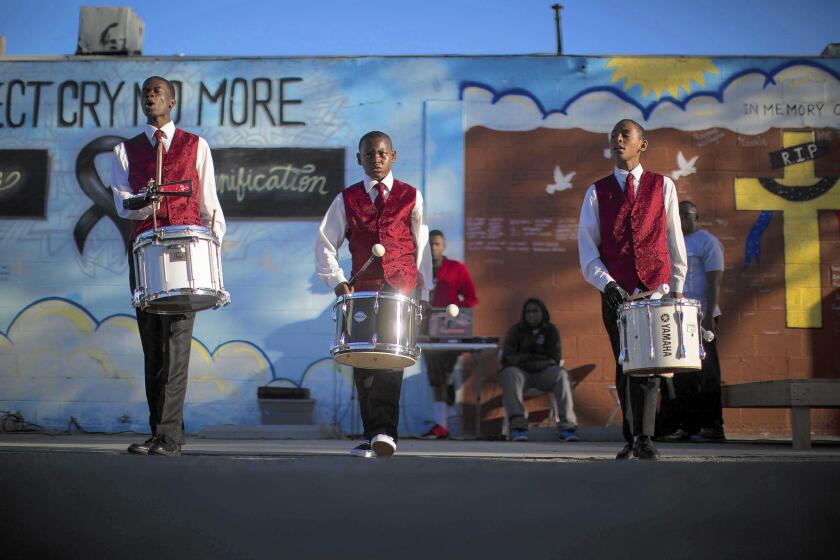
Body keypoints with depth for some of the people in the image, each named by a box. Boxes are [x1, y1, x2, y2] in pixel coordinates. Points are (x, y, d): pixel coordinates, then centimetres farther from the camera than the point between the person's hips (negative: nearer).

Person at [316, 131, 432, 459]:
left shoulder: (411, 197, 9)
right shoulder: (347, 200, 11)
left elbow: (422, 248, 10)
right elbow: (325, 244, 11)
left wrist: (423, 294, 7)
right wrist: (337, 280, -3)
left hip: (401, 290, -2)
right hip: (362, 291, 2)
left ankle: (384, 432, -23)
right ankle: (373, 435, 9)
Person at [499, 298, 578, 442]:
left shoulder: (551, 331, 5)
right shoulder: (515, 331, 4)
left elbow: (556, 360, -2)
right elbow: (507, 359, -2)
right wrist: (529, 357, -13)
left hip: (543, 372, 1)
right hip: (520, 372, -1)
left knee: (561, 374, -29)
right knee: (510, 375, -35)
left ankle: (566, 424, -35)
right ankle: (517, 425, -46)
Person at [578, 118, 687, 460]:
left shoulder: (663, 186, 10)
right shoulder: (596, 193, 9)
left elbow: (674, 239, 13)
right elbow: (587, 247, 4)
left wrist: (677, 285, 10)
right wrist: (605, 282, -10)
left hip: (656, 290, -1)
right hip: (615, 293, 1)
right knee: (624, 367, 5)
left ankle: (643, 437, -12)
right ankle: (632, 439, 13)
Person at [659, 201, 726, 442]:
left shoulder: (707, 242, -2)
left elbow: (714, 282, -10)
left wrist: (709, 318, -18)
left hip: (699, 318, -7)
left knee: (703, 374, -5)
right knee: (680, 375, 3)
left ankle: (712, 427, -1)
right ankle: (685, 425, 6)